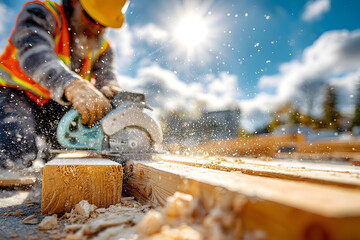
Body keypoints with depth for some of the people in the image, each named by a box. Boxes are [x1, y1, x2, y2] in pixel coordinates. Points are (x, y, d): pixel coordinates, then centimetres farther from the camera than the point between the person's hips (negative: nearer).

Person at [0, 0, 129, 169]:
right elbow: (33, 50, -35)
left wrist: (112, 94, -39)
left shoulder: (102, 48, 2)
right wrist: (72, 86, -55)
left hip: (56, 105, 5)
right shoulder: (41, 14, -14)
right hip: (16, 93, -4)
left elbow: (107, 80, -12)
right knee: (17, 154, -30)